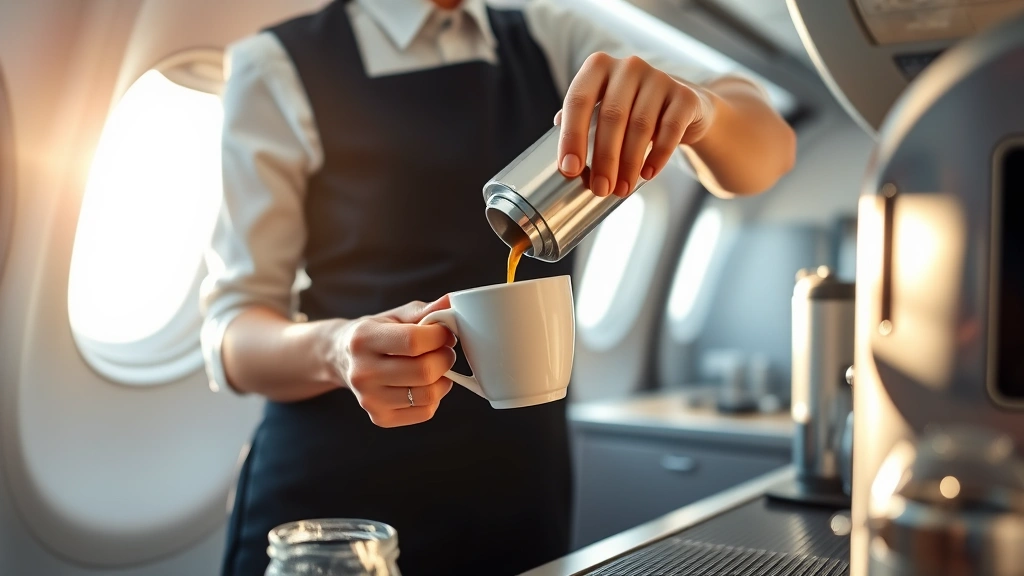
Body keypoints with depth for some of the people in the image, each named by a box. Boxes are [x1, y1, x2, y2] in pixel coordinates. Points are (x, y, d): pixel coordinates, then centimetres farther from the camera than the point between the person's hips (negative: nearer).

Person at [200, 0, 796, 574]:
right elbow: (235, 327, -9)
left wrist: (692, 103, -26)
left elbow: (767, 150, -4)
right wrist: (335, 351, -31)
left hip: (524, 488, 4)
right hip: (337, 488, -3)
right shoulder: (279, 67, -7)